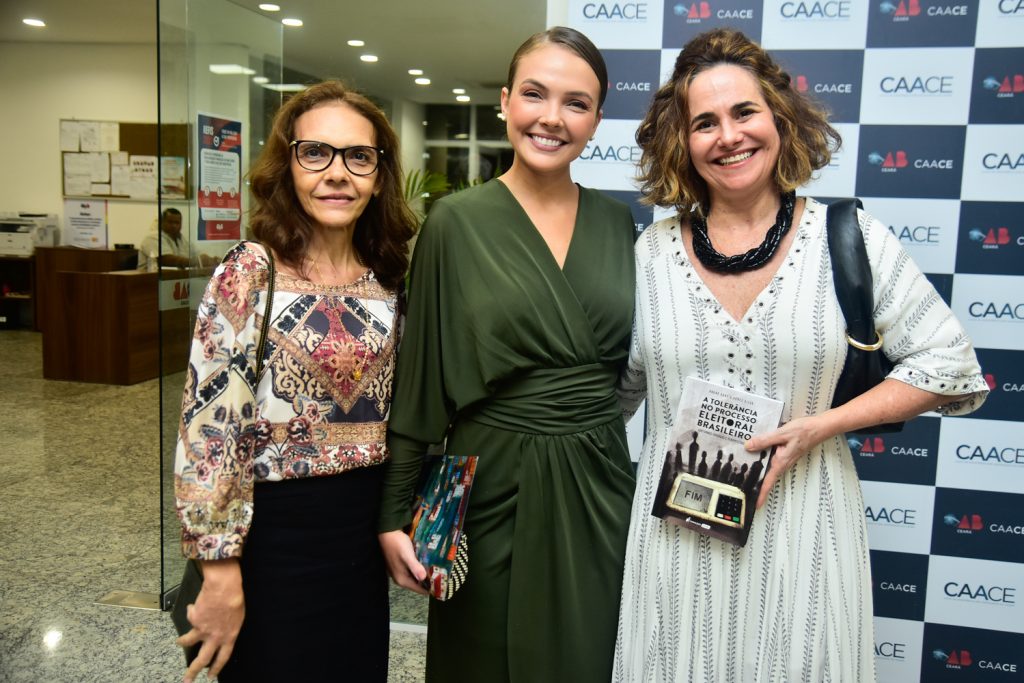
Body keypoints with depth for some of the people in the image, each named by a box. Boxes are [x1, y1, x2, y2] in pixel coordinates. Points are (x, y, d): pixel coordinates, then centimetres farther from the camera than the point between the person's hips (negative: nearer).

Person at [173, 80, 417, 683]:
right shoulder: (249, 274, -14)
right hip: (275, 533, -5)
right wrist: (221, 573, -16)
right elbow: (209, 428, -16)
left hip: (366, 530, 6)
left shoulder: (389, 278, 2)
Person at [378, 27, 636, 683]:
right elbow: (418, 377, -5)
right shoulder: (457, 222, -7)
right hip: (492, 485, -3)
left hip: (598, 486, 4)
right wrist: (394, 513, -6)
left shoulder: (616, 222, 4)